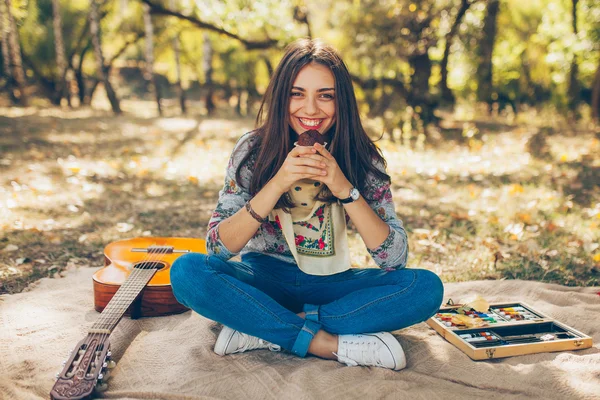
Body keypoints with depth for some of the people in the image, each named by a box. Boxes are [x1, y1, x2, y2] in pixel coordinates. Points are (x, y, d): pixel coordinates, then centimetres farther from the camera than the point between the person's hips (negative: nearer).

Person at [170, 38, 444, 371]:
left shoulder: (361, 158, -9)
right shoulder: (253, 149, -11)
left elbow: (395, 258, -16)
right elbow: (217, 247, -17)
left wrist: (344, 188, -28)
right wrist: (278, 183, -29)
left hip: (329, 283, 1)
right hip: (264, 280, -1)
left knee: (427, 287, -23)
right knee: (187, 271, -28)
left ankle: (262, 330, -22)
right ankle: (328, 343, -24)